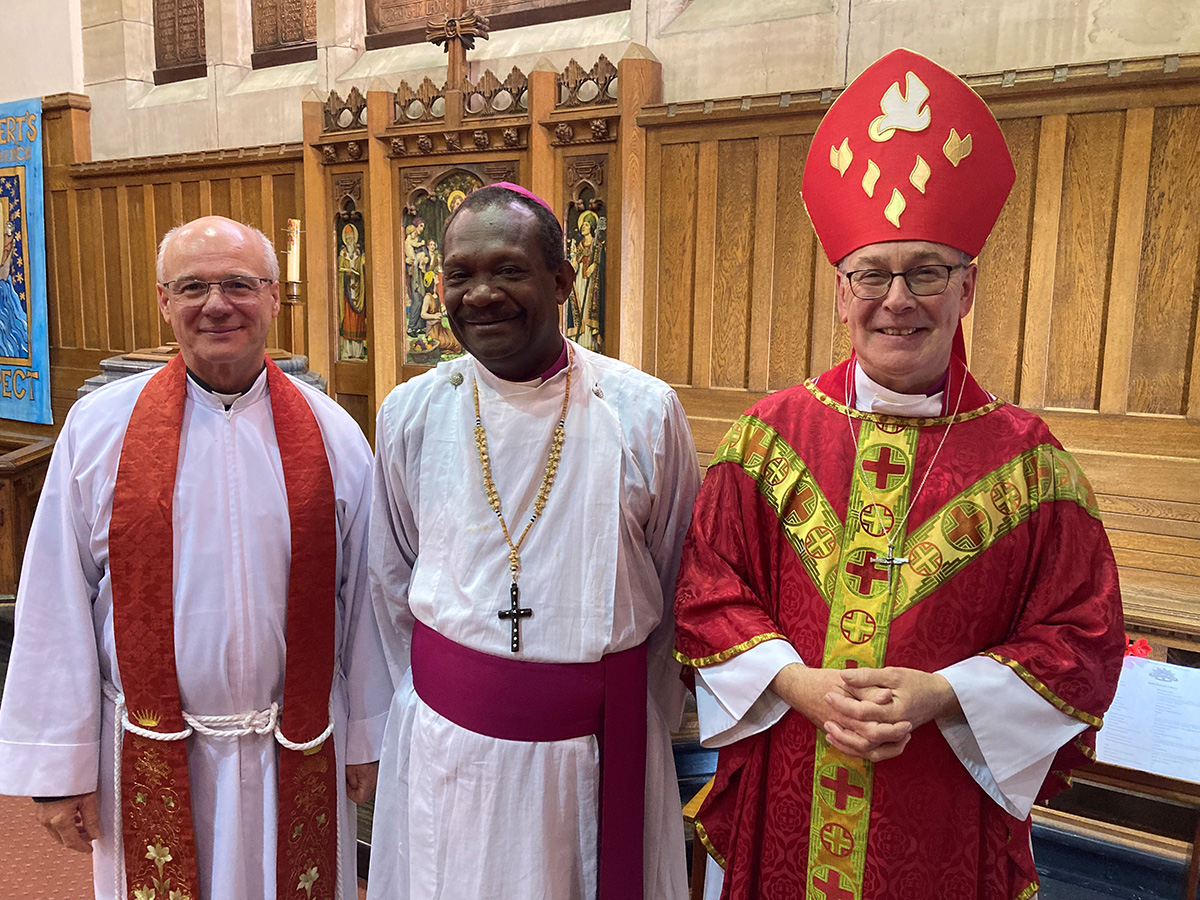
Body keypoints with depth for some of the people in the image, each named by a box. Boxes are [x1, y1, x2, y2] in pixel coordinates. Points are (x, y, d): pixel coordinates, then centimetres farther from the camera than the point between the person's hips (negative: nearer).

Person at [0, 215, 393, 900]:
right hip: (153, 759, 0)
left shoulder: (331, 434, -5)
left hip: (298, 755, 1)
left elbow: (362, 595, -1)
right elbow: (58, 605, -3)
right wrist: (60, 764, -1)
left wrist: (368, 738, 4)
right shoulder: (98, 429, -6)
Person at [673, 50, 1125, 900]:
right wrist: (798, 684, -17)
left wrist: (939, 695, -17)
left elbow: (1083, 639, -3)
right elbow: (708, 594, -2)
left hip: (947, 819, 0)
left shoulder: (1025, 457, -6)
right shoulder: (770, 433, -4)